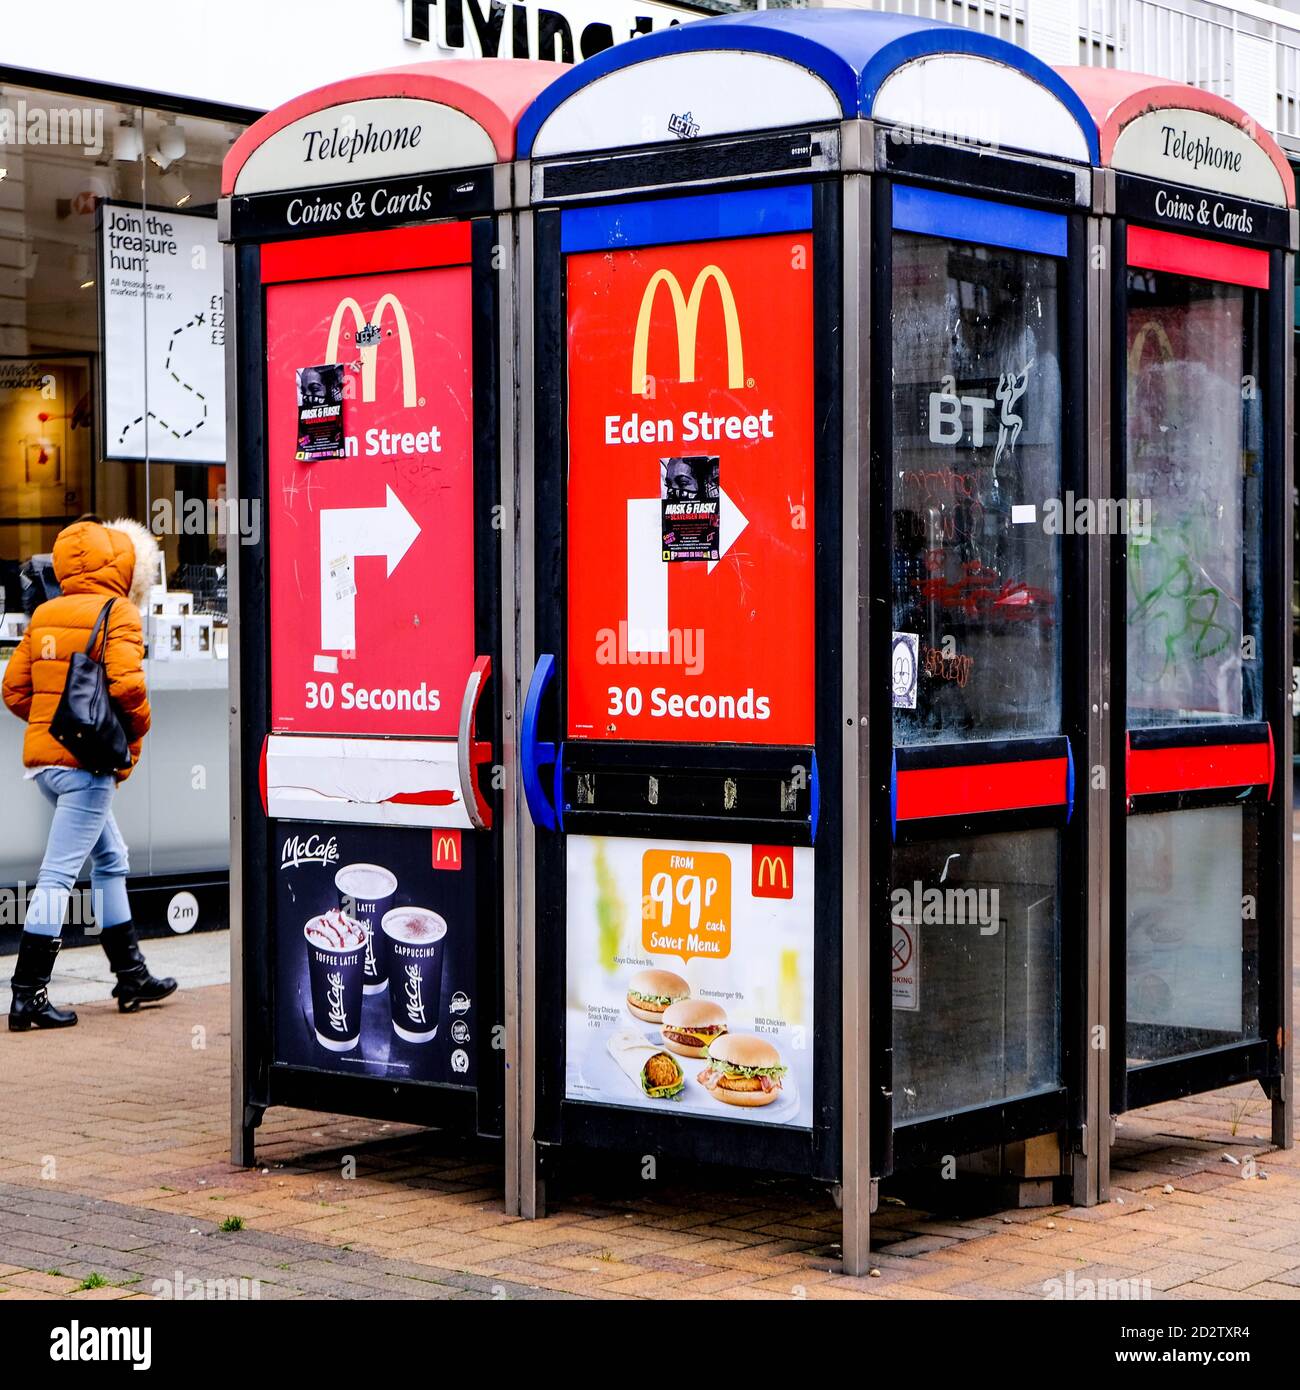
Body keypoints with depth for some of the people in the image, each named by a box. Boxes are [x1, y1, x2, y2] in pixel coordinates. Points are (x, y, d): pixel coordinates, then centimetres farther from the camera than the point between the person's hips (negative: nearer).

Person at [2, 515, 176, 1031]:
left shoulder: (45, 615, 13)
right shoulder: (118, 612, -9)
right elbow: (126, 684, -22)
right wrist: (137, 728, -4)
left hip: (43, 756, 8)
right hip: (86, 762, -8)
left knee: (110, 860, 20)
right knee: (58, 874, -7)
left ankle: (131, 977, 27)